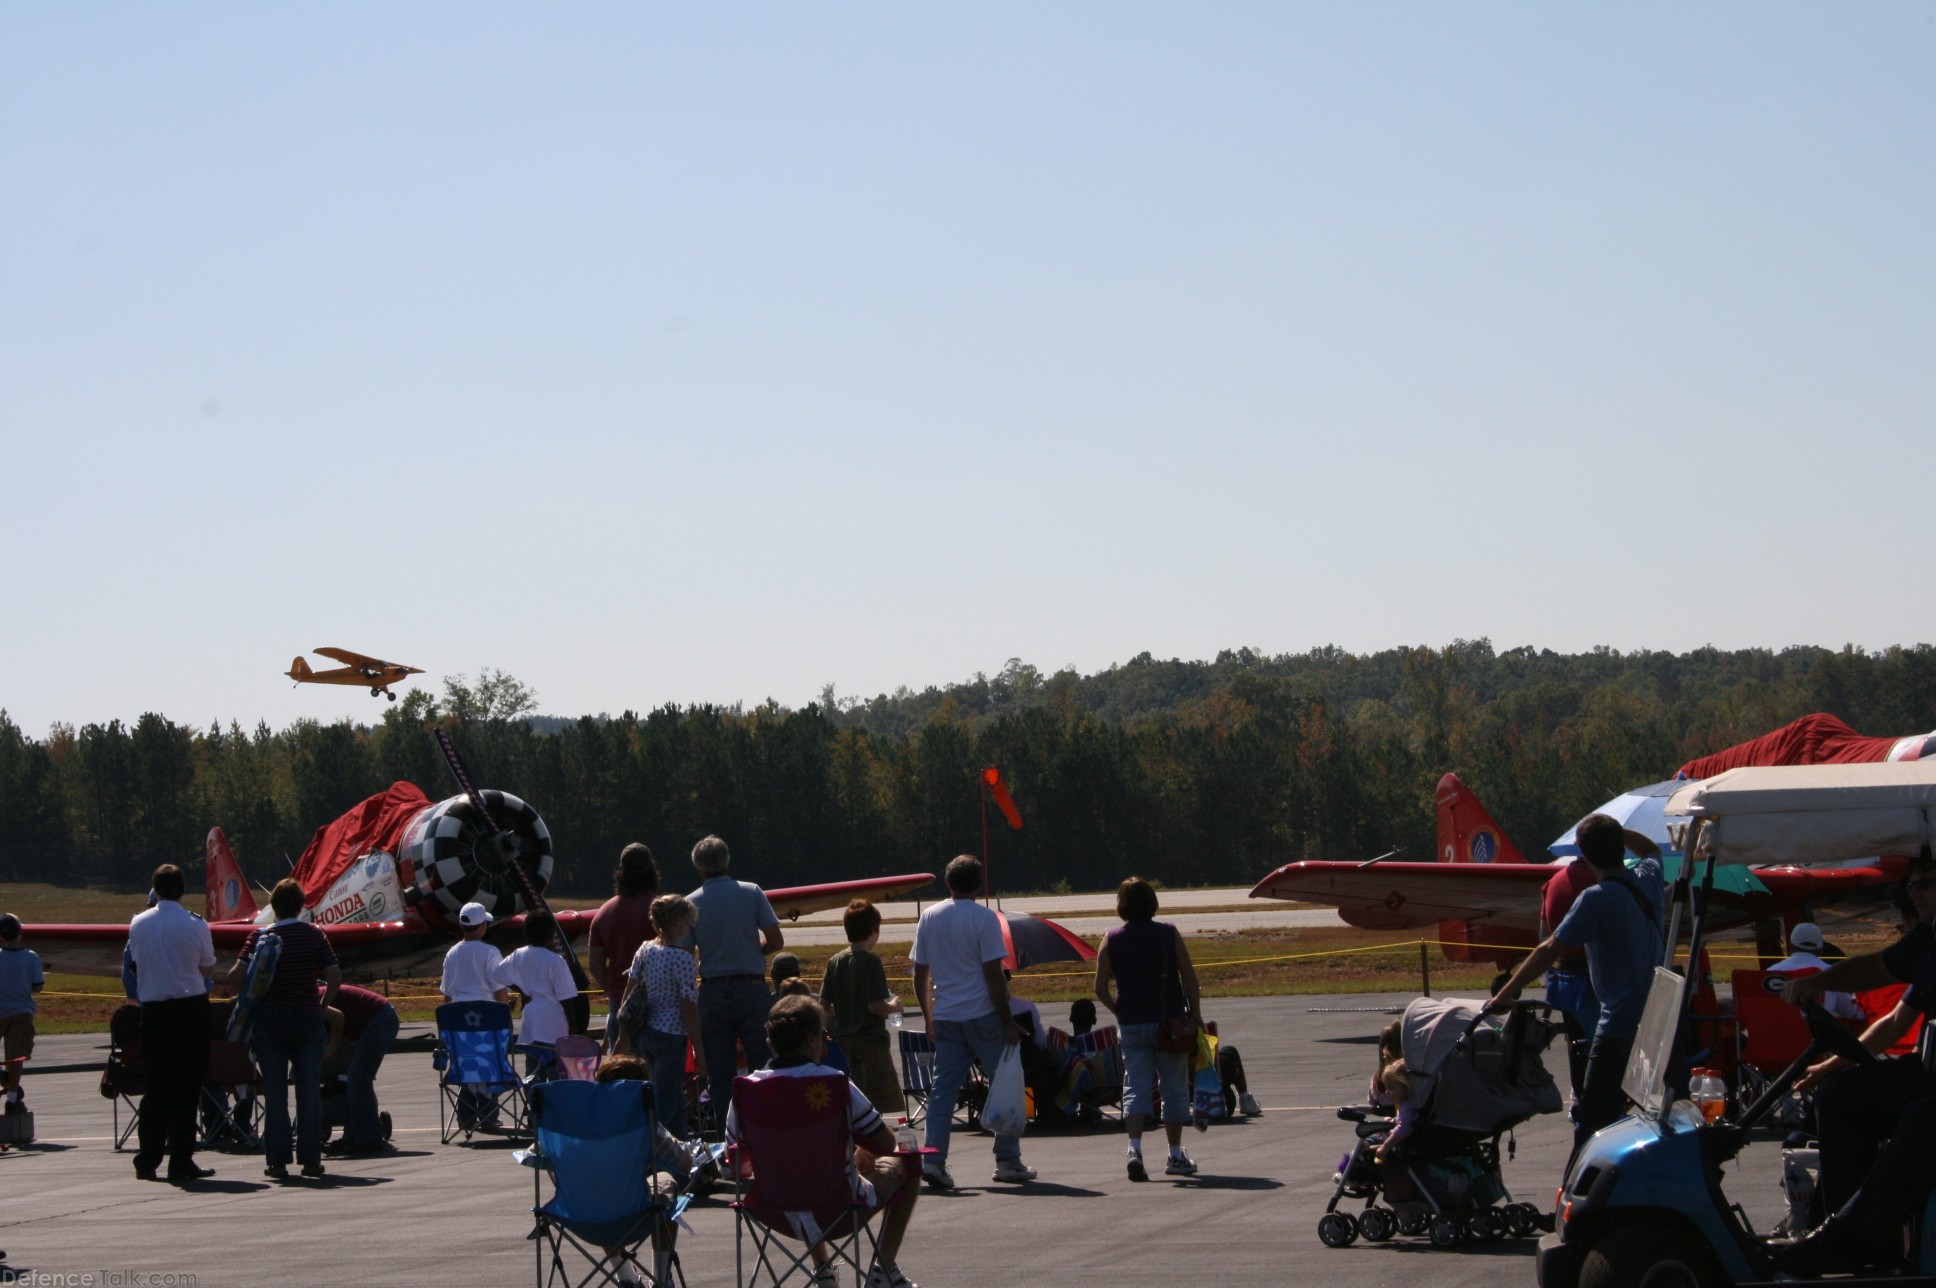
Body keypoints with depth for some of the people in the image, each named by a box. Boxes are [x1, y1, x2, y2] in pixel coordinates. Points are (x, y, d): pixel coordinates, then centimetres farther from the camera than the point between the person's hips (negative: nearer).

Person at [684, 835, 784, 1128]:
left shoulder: (691, 903, -1)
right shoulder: (751, 893, -2)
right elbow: (776, 941, -4)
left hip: (712, 993, 1)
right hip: (752, 990, -1)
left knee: (720, 1075, 6)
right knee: (763, 1068, 6)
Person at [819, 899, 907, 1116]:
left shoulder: (834, 962, 5)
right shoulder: (871, 961, -15)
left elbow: (824, 1005, 6)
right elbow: (875, 1006, -21)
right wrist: (894, 1006, -2)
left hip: (844, 1038, 7)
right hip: (871, 1037, -7)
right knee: (877, 1100, -4)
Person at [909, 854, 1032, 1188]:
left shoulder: (929, 917, 7)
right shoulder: (984, 918, -8)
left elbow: (920, 976, 11)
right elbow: (993, 975, -12)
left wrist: (929, 1017, 21)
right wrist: (1009, 1022, -7)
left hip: (945, 1019, 4)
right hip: (982, 1014, -4)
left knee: (943, 1089, 4)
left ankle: (933, 1160, -6)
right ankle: (1008, 1161, 9)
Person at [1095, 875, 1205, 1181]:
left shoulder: (1112, 940, 1)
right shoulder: (1168, 934, -2)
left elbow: (1100, 988, -1)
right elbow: (1189, 977, -6)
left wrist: (1120, 1012, 12)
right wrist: (1195, 1015, 3)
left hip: (1131, 1025, 1)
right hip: (1170, 1021, -1)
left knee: (1135, 1086, 1)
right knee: (1175, 1087, 9)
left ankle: (1135, 1147, -20)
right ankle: (1176, 1156, 13)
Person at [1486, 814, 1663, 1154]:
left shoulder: (1597, 899, -16)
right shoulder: (1647, 881, 4)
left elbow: (1549, 951, -16)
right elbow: (1651, 850, 31)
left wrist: (1505, 994, -10)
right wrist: (1613, 832, 23)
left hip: (1619, 1030, -8)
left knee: (1592, 1117, -3)